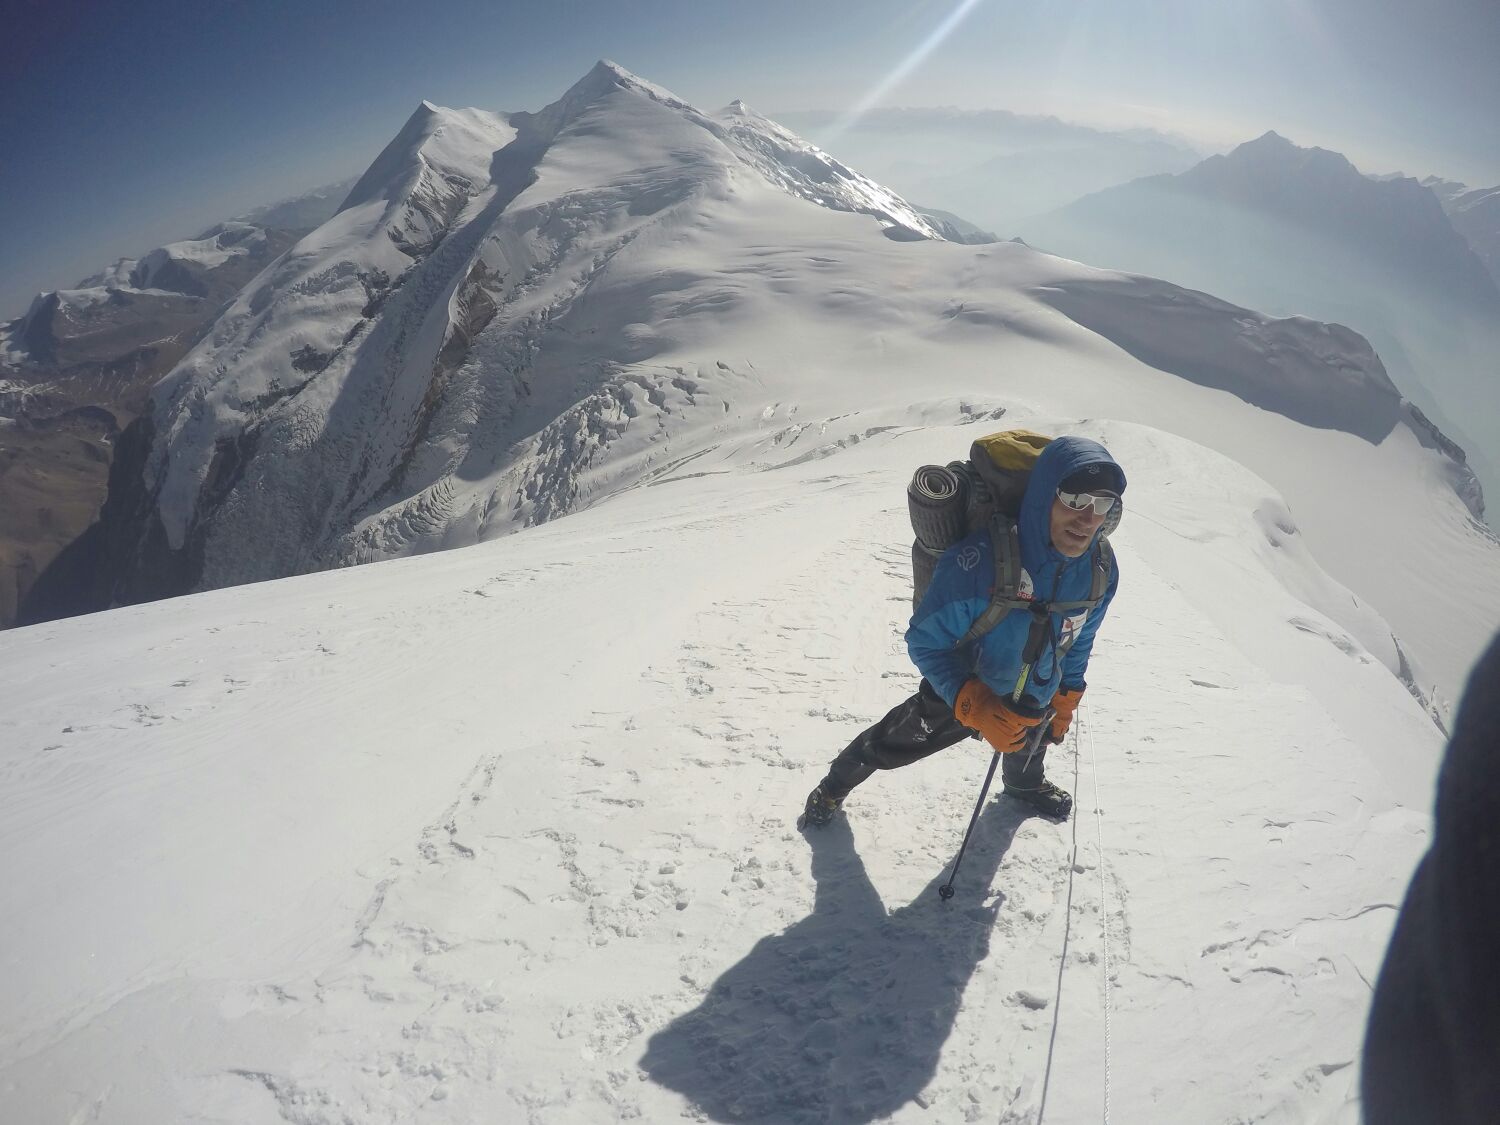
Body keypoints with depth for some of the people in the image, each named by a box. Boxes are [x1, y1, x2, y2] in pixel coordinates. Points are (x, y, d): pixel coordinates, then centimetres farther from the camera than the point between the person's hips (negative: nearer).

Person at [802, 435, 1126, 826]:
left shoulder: (1101, 569, -22)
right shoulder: (977, 561, -41)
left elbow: (1078, 641, -1)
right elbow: (925, 641, -28)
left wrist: (1066, 700, 10)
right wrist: (973, 706, -38)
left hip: (1035, 706, 5)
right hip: (958, 697, -5)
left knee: (1027, 752, 36)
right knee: (886, 746, 15)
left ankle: (1025, 784, 73)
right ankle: (833, 789, 47)